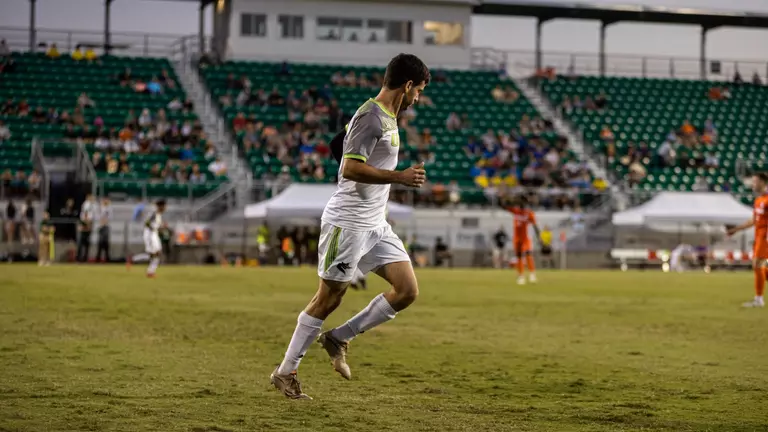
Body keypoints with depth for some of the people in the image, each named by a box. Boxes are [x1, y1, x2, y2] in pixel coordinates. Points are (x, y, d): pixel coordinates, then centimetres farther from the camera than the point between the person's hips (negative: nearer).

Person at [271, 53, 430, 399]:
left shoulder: (388, 117, 14)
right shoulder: (370, 117, -16)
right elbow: (351, 168, -24)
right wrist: (399, 177, -23)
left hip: (375, 225, 9)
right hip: (347, 223, -9)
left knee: (407, 290, 0)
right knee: (328, 298, -2)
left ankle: (339, 338, 11)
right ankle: (286, 372, 11)